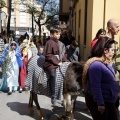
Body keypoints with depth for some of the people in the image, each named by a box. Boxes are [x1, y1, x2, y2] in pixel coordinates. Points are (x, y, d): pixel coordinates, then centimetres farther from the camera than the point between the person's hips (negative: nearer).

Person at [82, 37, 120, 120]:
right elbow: (95, 86, -27)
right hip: (97, 102, -10)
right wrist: (100, 103, -26)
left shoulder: (106, 63, 8)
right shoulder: (96, 65, -24)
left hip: (108, 101, 10)